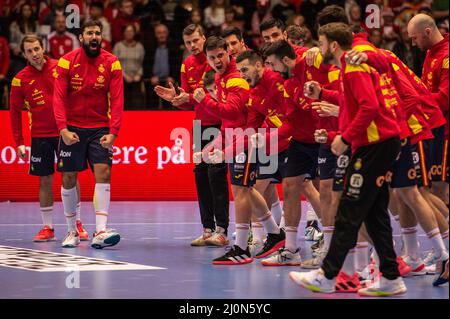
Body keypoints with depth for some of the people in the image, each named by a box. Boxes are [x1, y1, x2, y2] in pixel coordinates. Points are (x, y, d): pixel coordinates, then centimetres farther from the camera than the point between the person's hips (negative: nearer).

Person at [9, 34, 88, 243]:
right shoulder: (20, 80, -3)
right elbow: (15, 111, 3)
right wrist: (19, 142, -2)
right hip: (40, 136, 0)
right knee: (45, 180, 3)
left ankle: (77, 223, 12)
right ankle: (47, 228, 9)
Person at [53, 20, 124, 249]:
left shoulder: (111, 63, -4)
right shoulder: (67, 62, -5)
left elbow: (117, 100, -8)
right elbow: (59, 98, -9)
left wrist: (112, 133, -18)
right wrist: (63, 129, -21)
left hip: (100, 129, 0)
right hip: (72, 128, 0)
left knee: (103, 172, -16)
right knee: (68, 179, 2)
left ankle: (100, 232, -21)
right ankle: (72, 232, 18)